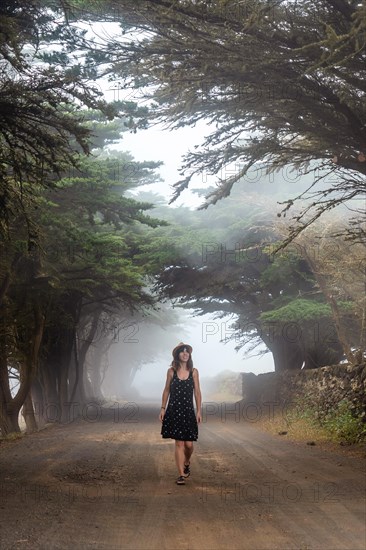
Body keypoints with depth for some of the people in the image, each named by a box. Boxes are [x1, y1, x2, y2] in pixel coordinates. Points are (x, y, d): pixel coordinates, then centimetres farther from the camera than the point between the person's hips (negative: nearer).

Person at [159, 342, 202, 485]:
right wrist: (163, 408, 3)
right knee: (179, 443, -5)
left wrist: (199, 411, 0)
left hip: (188, 410, 1)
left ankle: (187, 463, 33)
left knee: (188, 444, 0)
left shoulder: (193, 372, 2)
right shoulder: (171, 371, 1)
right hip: (174, 410, -1)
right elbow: (166, 390, 8)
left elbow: (197, 392, 4)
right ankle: (181, 474, 1)